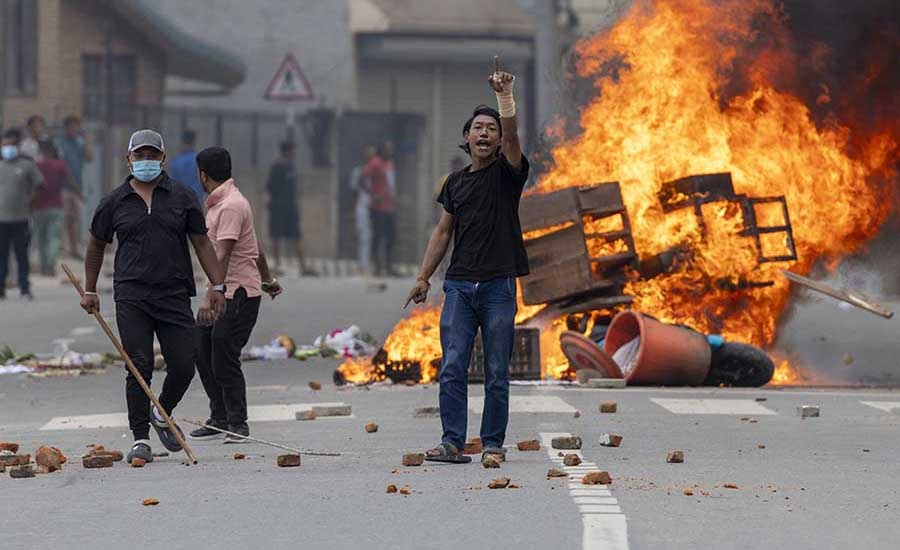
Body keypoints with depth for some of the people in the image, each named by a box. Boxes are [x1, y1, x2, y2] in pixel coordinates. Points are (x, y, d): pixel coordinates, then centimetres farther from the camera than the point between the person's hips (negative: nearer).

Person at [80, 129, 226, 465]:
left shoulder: (182, 198, 7)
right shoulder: (115, 202, 7)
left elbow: (202, 243, 10)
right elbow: (96, 246, 18)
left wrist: (217, 286, 1)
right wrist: (90, 290, 16)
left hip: (174, 295, 1)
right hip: (131, 298, -1)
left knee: (184, 365, -2)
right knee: (139, 368, -6)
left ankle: (162, 415, 26)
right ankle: (140, 439, 0)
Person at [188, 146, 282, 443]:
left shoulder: (230, 207, -18)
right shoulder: (219, 203, 14)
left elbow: (223, 256, -25)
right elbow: (255, 246, 25)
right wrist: (268, 279, 36)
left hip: (239, 295, -10)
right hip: (224, 293, 10)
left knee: (224, 361, -8)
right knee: (203, 354, 10)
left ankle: (237, 423, 2)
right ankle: (220, 419, 18)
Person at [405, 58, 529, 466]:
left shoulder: (507, 172, 3)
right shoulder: (456, 182, 15)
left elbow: (511, 134, -17)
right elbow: (443, 232, 19)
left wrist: (505, 94, -26)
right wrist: (423, 277, 14)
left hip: (498, 285, -3)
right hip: (459, 285, 3)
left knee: (496, 373, 0)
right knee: (452, 367, -6)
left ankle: (493, 444, 7)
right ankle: (452, 443, -7)